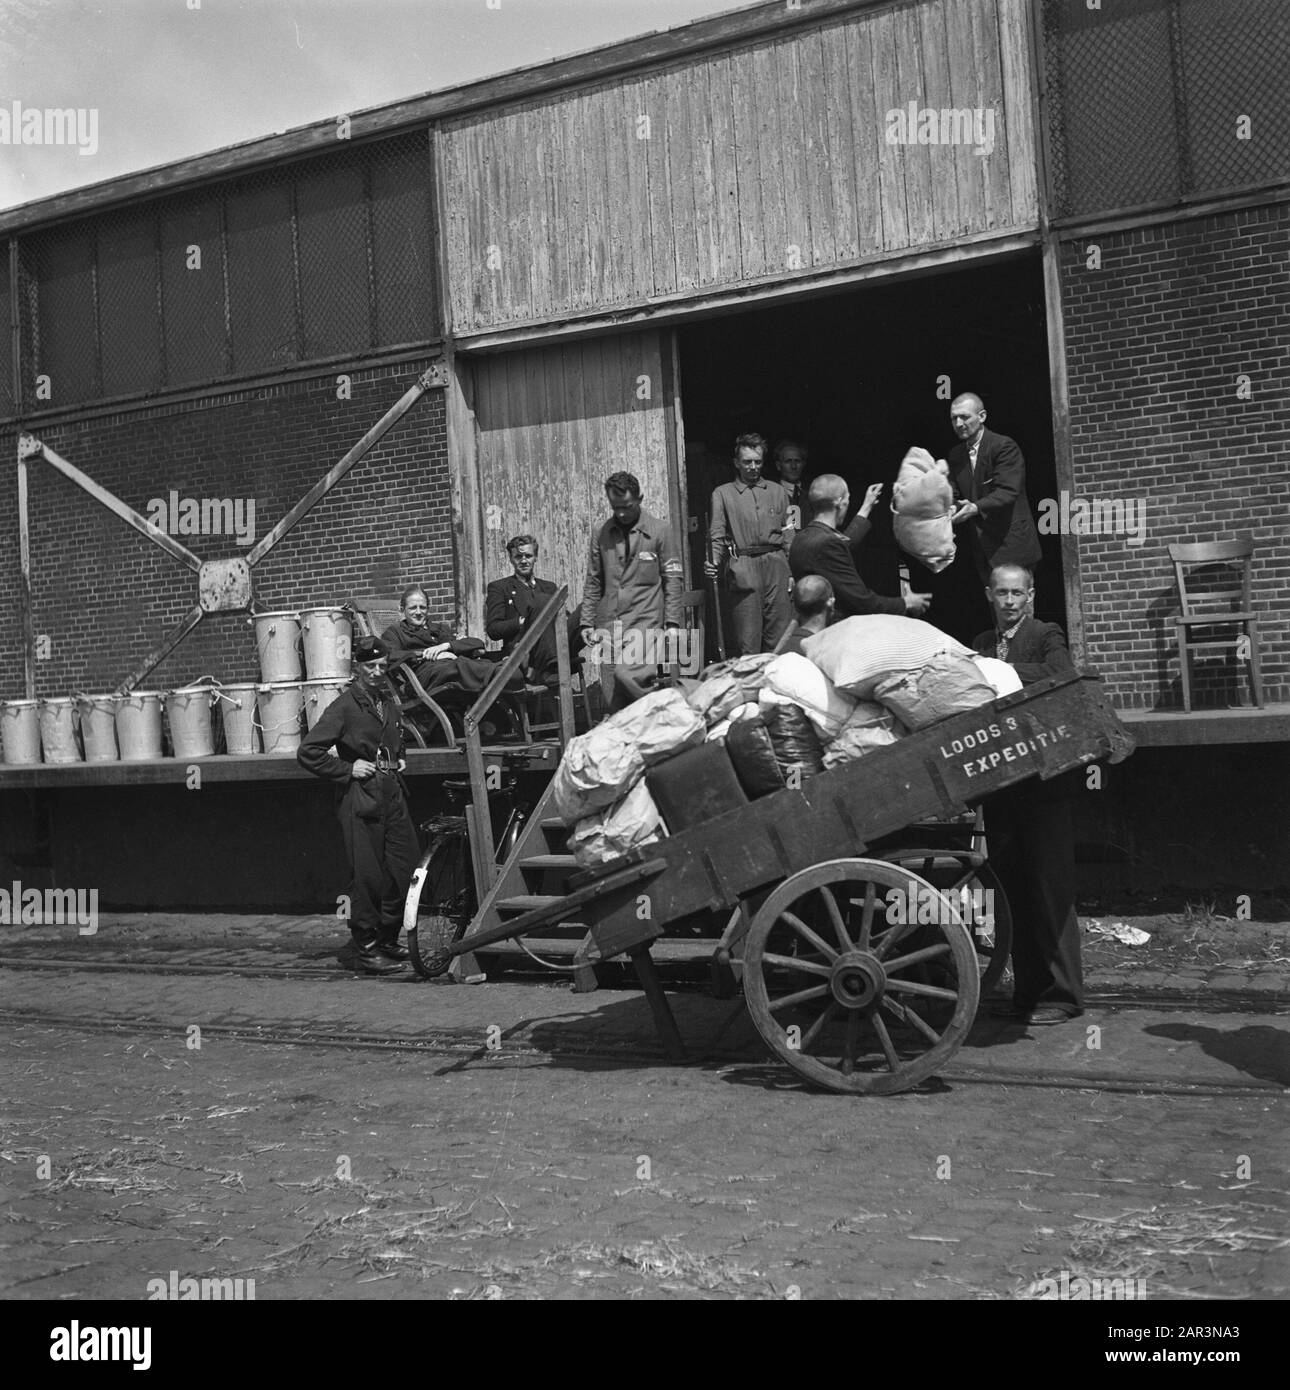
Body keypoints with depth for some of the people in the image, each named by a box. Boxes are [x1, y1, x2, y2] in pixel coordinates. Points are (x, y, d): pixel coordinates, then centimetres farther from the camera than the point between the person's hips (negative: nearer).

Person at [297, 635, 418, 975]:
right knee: (368, 876, -4)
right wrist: (347, 769, -13)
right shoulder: (345, 705, -8)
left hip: (392, 794, 7)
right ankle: (366, 949, 7)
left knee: (407, 866, 6)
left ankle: (388, 939, 22)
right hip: (361, 797, -7)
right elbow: (307, 752, -12)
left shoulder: (389, 701, 14)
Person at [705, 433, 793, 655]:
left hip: (776, 564, 2)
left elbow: (789, 534, 16)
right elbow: (717, 535, 4)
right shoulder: (723, 494, 10)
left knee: (779, 635, -1)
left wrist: (793, 571, 8)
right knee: (747, 640, -5)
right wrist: (714, 562, -15)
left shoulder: (777, 491, 17)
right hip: (743, 568, -2)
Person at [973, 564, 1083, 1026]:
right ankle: (1026, 991, 20)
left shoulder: (1046, 636, -2)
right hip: (1000, 784, 6)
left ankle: (1063, 994, 7)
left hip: (1042, 781, -6)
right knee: (1012, 890, 10)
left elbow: (1063, 676, -23)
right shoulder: (979, 646, 15)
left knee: (1050, 887, -2)